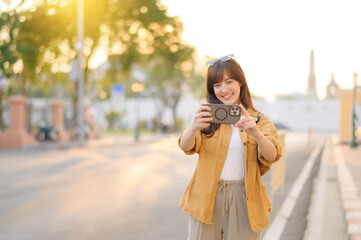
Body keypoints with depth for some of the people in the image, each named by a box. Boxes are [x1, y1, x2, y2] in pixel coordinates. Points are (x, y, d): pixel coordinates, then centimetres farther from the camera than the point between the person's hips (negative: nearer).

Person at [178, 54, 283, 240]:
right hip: (207, 197, 0)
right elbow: (185, 146, -13)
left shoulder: (259, 120, 5)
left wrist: (256, 133, -32)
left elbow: (271, 156, -12)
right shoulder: (208, 116, 4)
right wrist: (194, 127, -35)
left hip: (244, 201, 0)